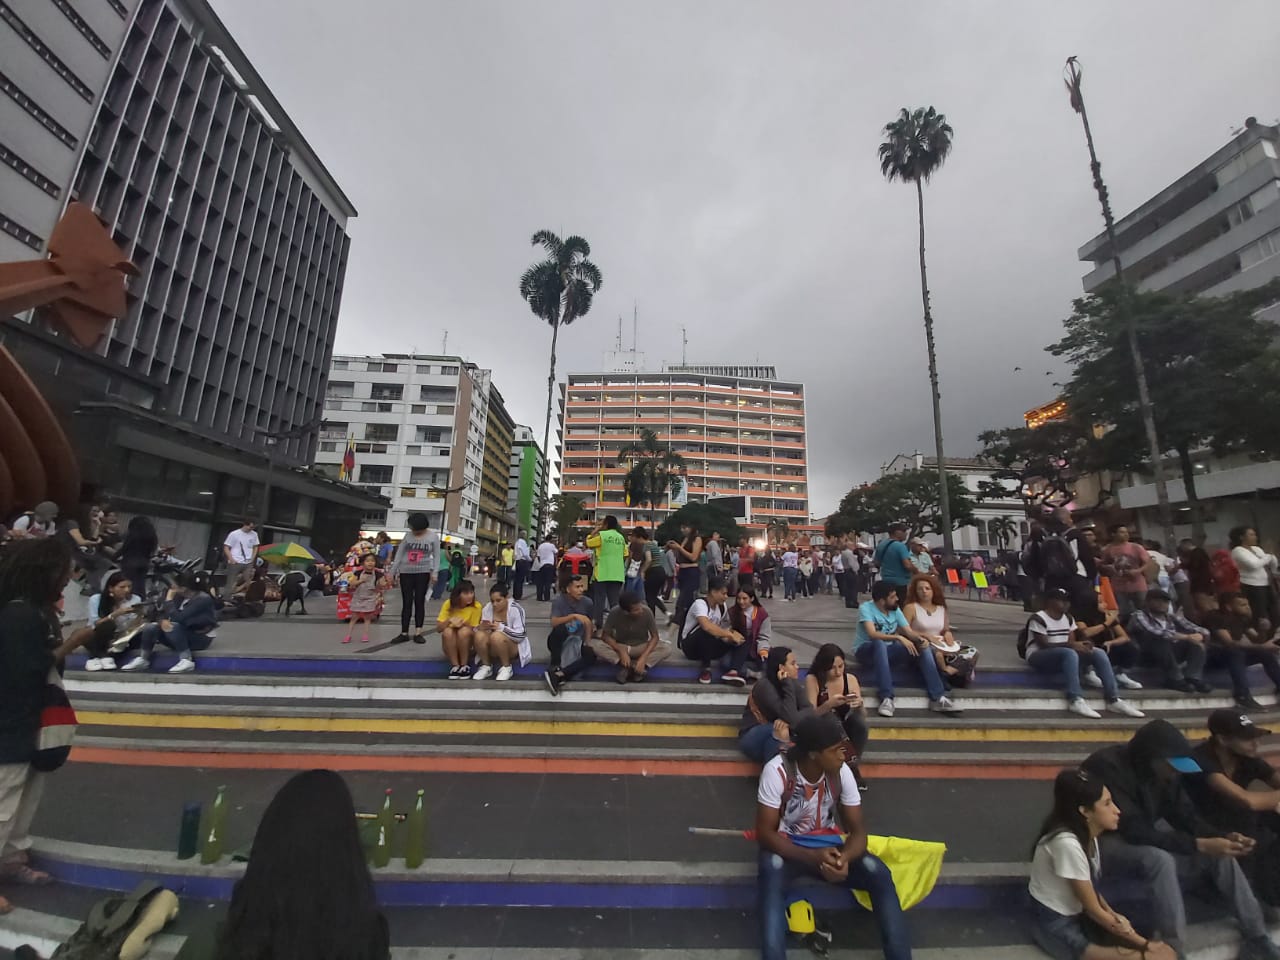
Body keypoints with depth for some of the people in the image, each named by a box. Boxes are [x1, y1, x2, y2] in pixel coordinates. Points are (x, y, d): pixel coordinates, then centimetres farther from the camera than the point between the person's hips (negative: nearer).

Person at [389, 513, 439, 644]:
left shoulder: (433, 537, -1)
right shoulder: (408, 535, 4)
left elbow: (436, 556, -2)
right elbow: (399, 553, 6)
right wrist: (392, 572, 3)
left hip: (423, 573, -2)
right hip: (406, 572, 2)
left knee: (420, 602, 1)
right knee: (406, 603, 3)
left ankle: (418, 633, 6)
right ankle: (404, 633, 8)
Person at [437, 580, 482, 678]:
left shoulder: (476, 606, -18)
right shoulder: (448, 604, -13)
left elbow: (474, 631, -14)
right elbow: (438, 629, -14)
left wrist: (464, 624, -33)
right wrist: (449, 620, -33)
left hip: (468, 644, -1)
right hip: (450, 643, 1)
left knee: (464, 631, -33)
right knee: (447, 631, -31)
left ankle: (465, 665, -16)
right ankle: (455, 666, -19)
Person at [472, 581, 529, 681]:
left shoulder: (515, 609, -19)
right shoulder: (487, 608, -7)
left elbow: (521, 636, -22)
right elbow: (481, 629, -1)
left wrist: (501, 627, -33)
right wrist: (482, 627, -25)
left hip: (514, 646, -4)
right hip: (493, 648, 4)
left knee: (497, 636, -34)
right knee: (479, 635, -26)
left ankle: (506, 668, -12)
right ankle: (486, 666, -5)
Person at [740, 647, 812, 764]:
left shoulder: (795, 683, -1)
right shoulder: (764, 686, -23)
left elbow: (809, 710, -16)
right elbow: (791, 717, -29)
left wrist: (788, 722, -33)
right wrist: (787, 685, -30)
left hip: (781, 735, 6)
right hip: (753, 738, -6)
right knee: (781, 729, -37)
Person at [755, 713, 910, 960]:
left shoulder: (842, 772, -14)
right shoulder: (777, 771, -26)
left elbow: (858, 831, -9)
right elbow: (764, 833, -21)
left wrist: (843, 858, -31)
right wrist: (812, 857, -33)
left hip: (828, 844, 4)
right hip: (787, 847, -3)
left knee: (879, 873, -23)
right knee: (771, 870, -38)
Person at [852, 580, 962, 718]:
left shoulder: (895, 610, 5)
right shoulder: (866, 608, -16)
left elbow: (909, 631, -2)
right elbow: (872, 634, -29)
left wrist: (920, 639, -24)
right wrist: (899, 637, -36)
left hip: (887, 651, 7)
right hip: (866, 651, -6)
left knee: (922, 647, -11)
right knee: (879, 644, -40)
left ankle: (938, 698, -12)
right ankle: (887, 699, -39)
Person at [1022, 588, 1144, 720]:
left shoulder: (1068, 618, 13)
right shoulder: (1038, 618, -14)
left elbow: (1072, 641, 8)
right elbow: (1044, 645, -18)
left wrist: (1080, 645, -15)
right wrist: (1070, 645, -27)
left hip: (1065, 656, 8)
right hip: (1039, 657, -8)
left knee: (1099, 653, -9)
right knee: (1070, 653, -36)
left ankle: (1113, 699, -12)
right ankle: (1075, 700, -38)